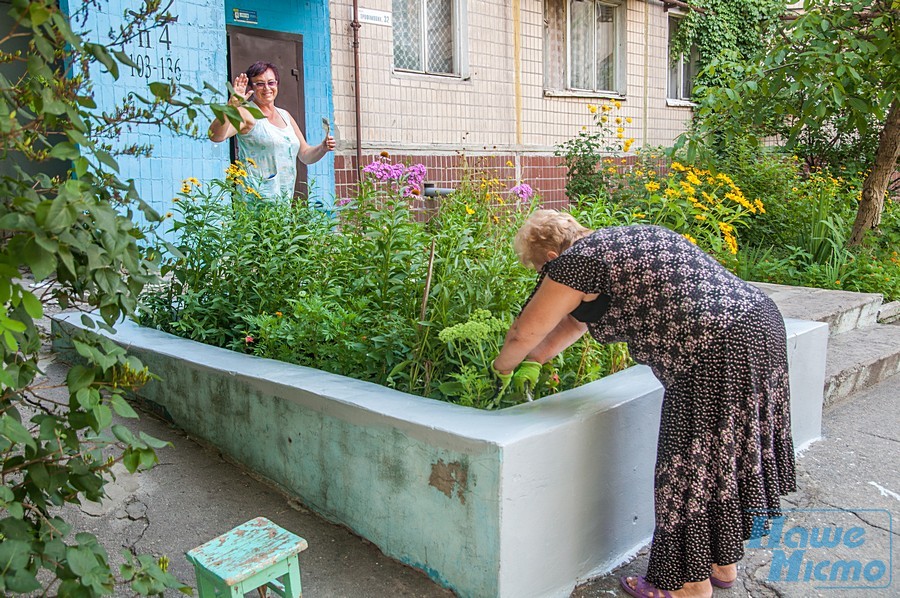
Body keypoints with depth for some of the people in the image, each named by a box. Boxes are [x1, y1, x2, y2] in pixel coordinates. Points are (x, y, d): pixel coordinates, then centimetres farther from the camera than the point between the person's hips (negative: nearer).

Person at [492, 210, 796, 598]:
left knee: (694, 467, 6)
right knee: (721, 459, 21)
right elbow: (576, 317, 31)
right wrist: (535, 362, 37)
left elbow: (522, 334, -1)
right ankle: (723, 563, 38)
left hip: (719, 354, -10)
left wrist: (503, 368, 19)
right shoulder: (625, 239, 21)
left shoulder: (576, 261, -8)